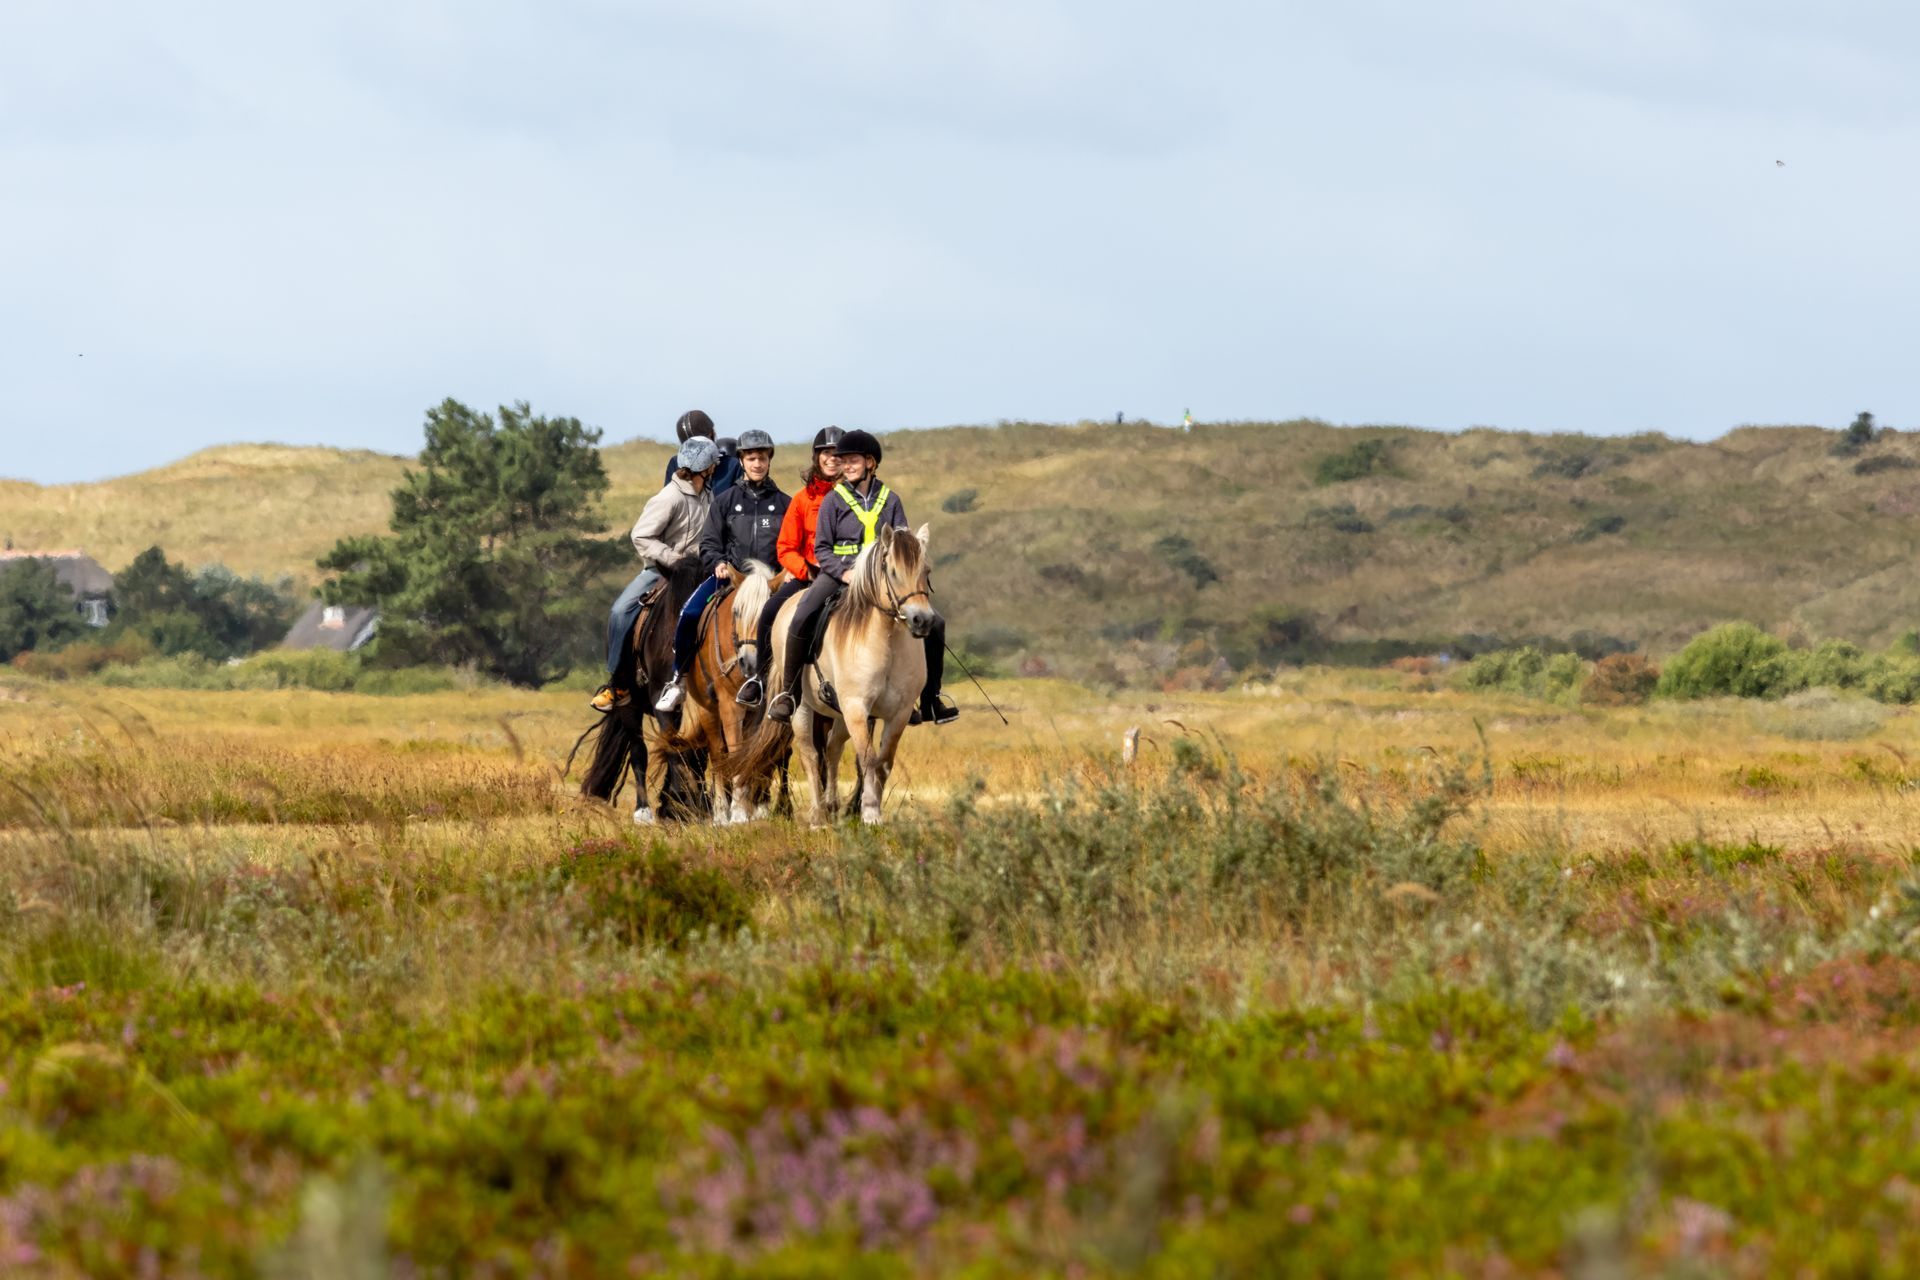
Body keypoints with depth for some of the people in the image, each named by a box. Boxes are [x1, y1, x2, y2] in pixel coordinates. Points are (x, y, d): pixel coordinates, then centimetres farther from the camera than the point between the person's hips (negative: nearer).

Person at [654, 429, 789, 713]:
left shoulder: (784, 504, 11)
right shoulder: (725, 501, 11)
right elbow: (709, 543, 8)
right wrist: (718, 563, -12)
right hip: (728, 575, 0)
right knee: (689, 615, -24)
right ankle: (677, 681, -11)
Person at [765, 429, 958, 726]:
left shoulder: (890, 500, 9)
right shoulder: (833, 500, 4)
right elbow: (821, 549, 3)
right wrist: (844, 572, -15)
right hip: (838, 574, -2)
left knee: (933, 623, -9)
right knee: (802, 618, -30)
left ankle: (931, 699, 6)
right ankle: (789, 693, -16)